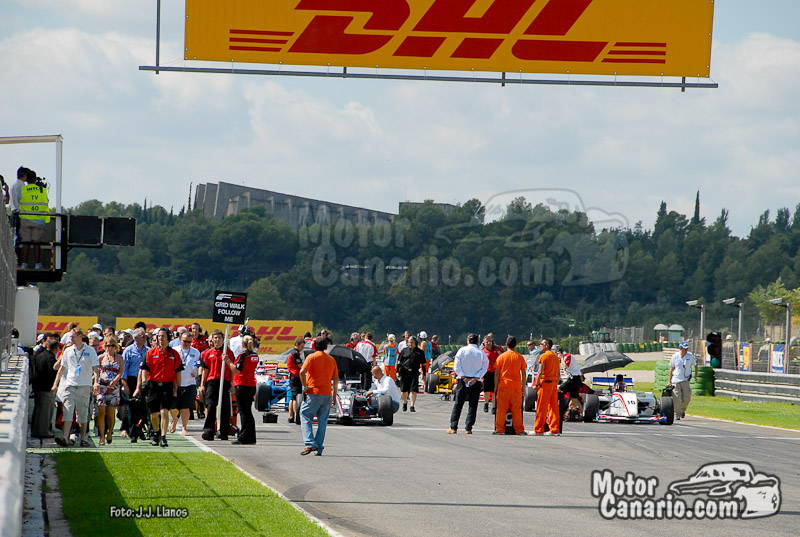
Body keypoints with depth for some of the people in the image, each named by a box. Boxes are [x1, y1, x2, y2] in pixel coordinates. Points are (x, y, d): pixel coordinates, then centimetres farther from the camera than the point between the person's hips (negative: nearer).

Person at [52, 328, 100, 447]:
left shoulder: (90, 351, 2)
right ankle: (65, 438, -20)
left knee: (83, 414, 5)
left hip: (84, 386, -1)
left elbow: (95, 368, -2)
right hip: (70, 384, 1)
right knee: (68, 412, -11)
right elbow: (62, 368, 17)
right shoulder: (68, 351, 10)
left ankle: (83, 438, 13)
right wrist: (55, 384, 14)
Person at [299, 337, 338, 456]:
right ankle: (319, 448, 5)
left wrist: (305, 386, -8)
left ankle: (310, 444, -14)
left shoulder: (312, 357, -3)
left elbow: (302, 371, -18)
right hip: (327, 394, 4)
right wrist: (334, 394, 19)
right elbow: (336, 378, 13)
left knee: (305, 417, 2)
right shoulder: (331, 359, 12)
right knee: (322, 421, 8)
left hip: (313, 393, -4)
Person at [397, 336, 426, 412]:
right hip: (405, 372, 2)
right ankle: (405, 403, 31)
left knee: (413, 390, -11)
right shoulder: (404, 350, 10)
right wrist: (398, 372, 4)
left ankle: (412, 406, -12)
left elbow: (423, 364, 11)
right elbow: (399, 362, 13)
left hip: (414, 373, -2)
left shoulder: (419, 352, 8)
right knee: (404, 390, 8)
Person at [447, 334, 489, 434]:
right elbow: (484, 368, -5)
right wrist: (475, 378, -10)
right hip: (476, 382, 0)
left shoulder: (462, 350, -1)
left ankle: (453, 427, 2)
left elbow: (457, 366, -6)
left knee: (458, 404, 4)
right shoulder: (481, 353, 1)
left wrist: (464, 378, -8)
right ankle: (468, 428, 0)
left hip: (463, 380, 0)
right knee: (473, 405, 4)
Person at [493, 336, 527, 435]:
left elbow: (497, 373, -1)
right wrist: (523, 386, 12)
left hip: (503, 386, -1)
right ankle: (519, 430, 5)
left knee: (501, 409, 4)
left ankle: (500, 429, 4)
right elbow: (523, 373, 4)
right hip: (516, 386, 1)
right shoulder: (520, 357, 2)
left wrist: (496, 387, 6)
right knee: (516, 409, 5)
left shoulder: (501, 357, -1)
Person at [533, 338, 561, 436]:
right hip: (554, 382, 7)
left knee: (541, 407, -4)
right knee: (554, 406, 8)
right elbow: (558, 373, 17)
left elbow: (540, 372, -13)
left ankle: (538, 430, -3)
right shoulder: (555, 357, 15)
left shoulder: (544, 356, -8)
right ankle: (555, 430, 7)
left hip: (545, 382, -7)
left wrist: (536, 384, -12)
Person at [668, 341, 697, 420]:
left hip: (685, 380, 1)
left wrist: (696, 375, 8)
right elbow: (671, 369, 5)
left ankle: (683, 410, 23)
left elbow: (695, 365, 18)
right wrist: (669, 381, 4)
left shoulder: (690, 356, 2)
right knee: (677, 399, -7)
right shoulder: (675, 356, -1)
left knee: (686, 399, -5)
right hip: (676, 380, -1)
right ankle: (677, 414, 4)